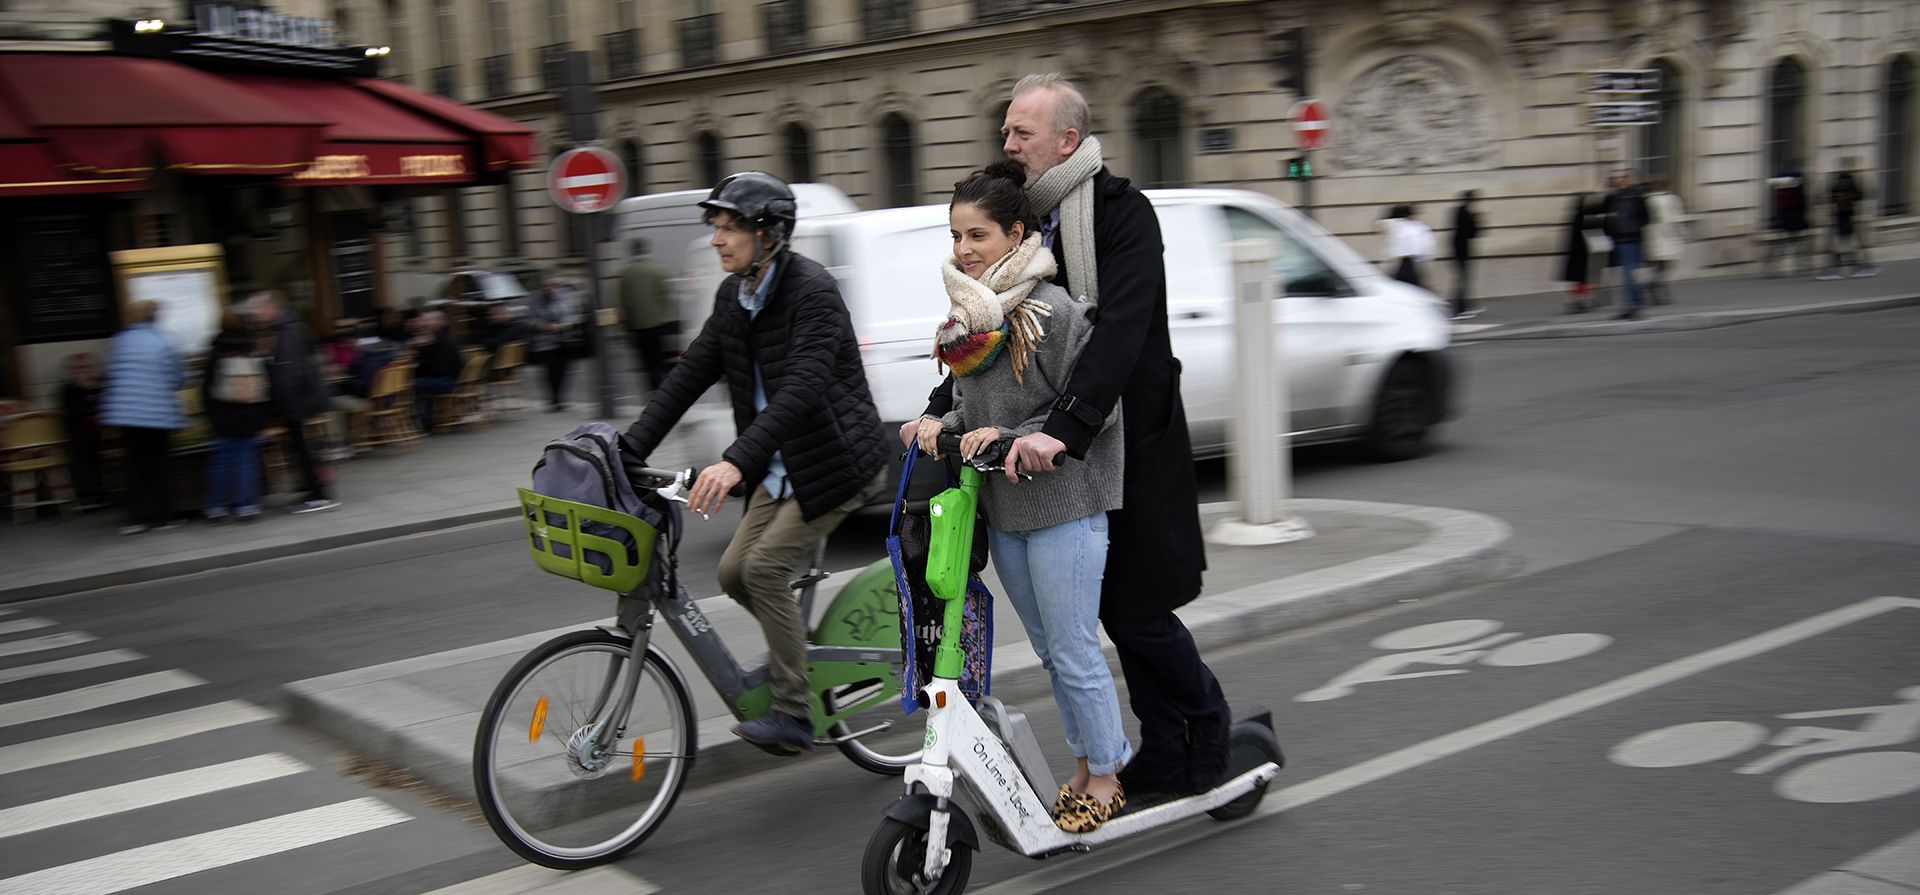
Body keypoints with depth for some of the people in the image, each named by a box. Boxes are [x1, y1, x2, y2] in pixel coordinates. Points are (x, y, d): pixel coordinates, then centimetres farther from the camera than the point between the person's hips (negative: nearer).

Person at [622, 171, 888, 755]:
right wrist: (629, 449, -2)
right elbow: (690, 373, 6)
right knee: (734, 571, 2)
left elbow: (802, 388, -33)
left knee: (766, 567, -15)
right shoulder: (733, 296, 5)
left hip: (837, 461, -8)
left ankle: (792, 715, -6)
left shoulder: (811, 290, -21)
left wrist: (736, 461, -43)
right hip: (784, 466, 8)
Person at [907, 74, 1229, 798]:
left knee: (1136, 608, -2)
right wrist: (939, 410, -9)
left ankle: (1210, 724, 24)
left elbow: (1120, 331, -29)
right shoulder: (1024, 222, 7)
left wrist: (1062, 430, -41)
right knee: (1114, 609, 12)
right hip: (1070, 447, 7)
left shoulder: (1124, 214, -16)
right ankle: (1165, 758, 25)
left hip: (1132, 445, -7)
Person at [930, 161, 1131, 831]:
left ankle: (1106, 776, 19)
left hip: (1062, 504, -8)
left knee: (1074, 653, 1)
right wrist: (946, 424, -4)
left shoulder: (1053, 310, -17)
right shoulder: (968, 313, 6)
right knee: (1049, 650, 18)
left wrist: (1011, 436, -22)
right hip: (1002, 506, 8)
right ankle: (1085, 760, 33)